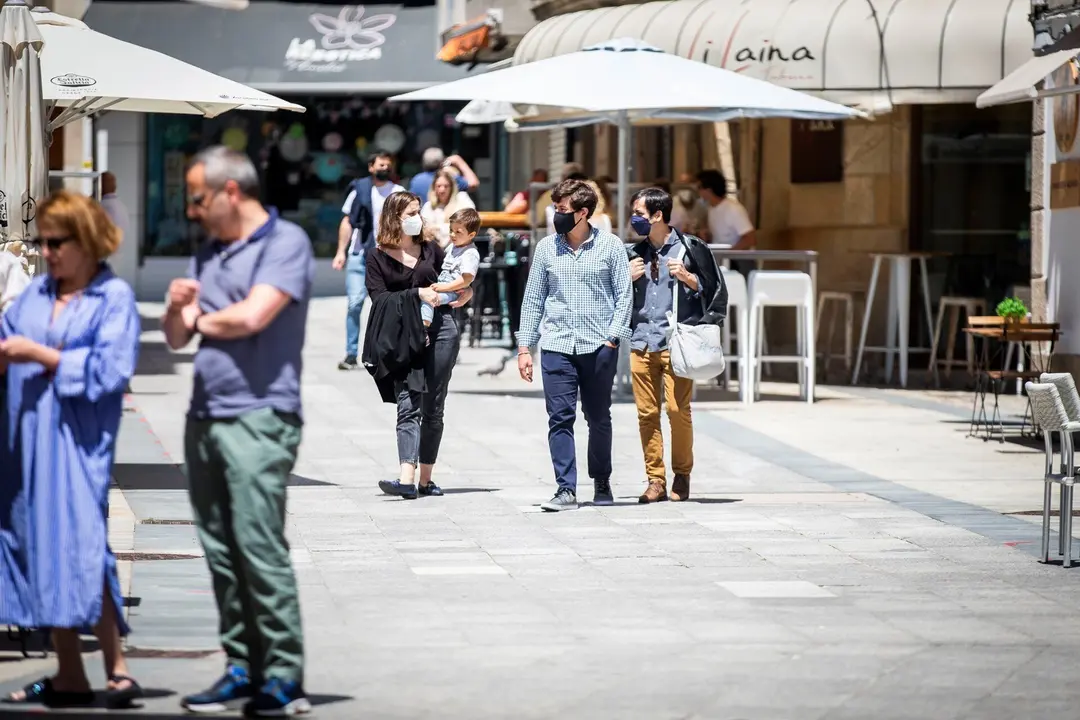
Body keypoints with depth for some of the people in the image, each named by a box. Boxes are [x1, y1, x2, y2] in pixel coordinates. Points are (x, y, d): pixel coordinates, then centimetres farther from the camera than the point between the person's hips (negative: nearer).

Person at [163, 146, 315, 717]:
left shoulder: (285, 242, -5)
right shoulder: (209, 253, 19)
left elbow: (250, 317, -18)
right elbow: (177, 337, 19)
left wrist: (204, 319, 2)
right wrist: (176, 308, -4)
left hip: (258, 417, -8)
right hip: (205, 416, 8)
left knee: (259, 547, -11)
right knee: (221, 550, 7)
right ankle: (242, 668, 12)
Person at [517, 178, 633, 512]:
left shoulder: (610, 246, 1)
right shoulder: (546, 248, 7)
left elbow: (624, 295, 2)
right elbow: (533, 299, 10)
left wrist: (612, 337, -8)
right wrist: (524, 347, 6)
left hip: (599, 347, -1)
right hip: (556, 346, 1)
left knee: (599, 419, 9)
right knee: (560, 419, -6)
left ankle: (602, 483, 24)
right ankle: (566, 489, -5)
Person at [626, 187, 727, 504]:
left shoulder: (690, 248, 2)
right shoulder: (636, 253, 17)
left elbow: (714, 288, 4)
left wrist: (687, 277, -11)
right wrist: (629, 279, 5)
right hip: (642, 343, 5)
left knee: (678, 410, -10)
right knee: (647, 413, 0)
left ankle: (682, 476, 4)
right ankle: (655, 480, 4)